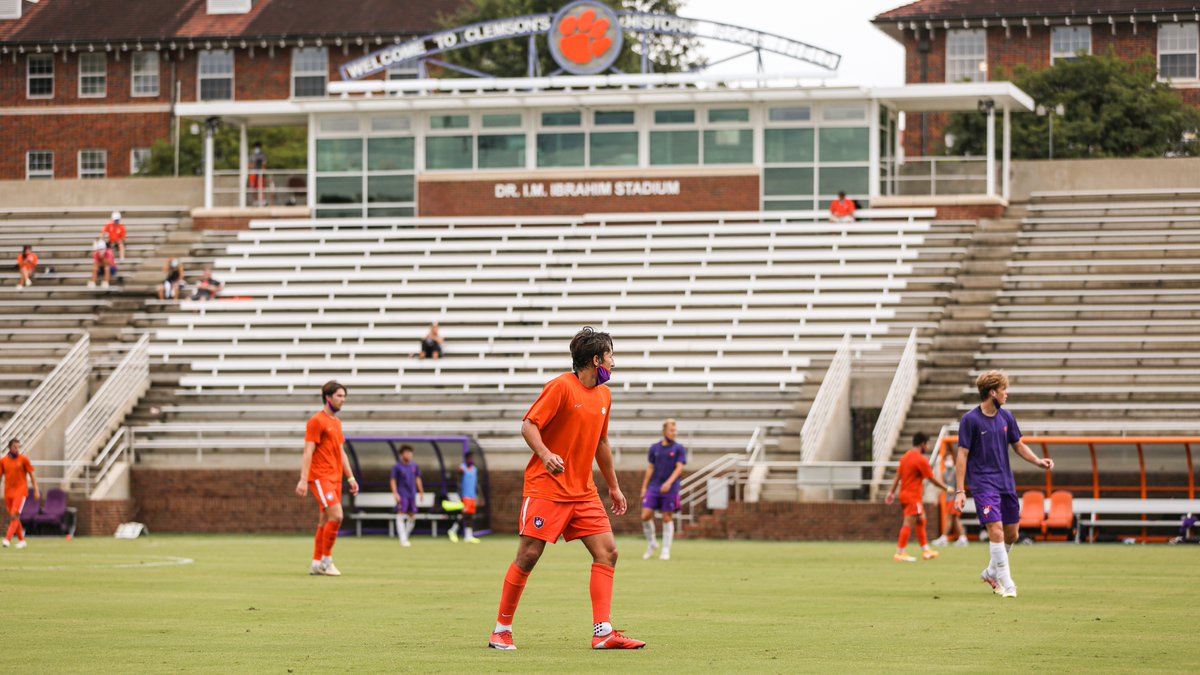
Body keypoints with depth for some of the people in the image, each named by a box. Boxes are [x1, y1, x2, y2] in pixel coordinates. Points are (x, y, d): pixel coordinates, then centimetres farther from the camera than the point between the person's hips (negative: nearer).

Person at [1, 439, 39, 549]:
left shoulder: (23, 459, 0)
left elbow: (31, 475, 3)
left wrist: (36, 490, -2)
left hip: (20, 491, -4)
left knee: (15, 515, -18)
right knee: (13, 517, 8)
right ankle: (21, 540, 20)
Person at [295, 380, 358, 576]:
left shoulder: (337, 422, 17)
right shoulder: (316, 421, -9)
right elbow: (308, 452, -13)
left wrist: (350, 477, 19)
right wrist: (303, 480, -18)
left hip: (335, 478, 8)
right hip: (320, 477, -8)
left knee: (326, 521, 9)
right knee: (336, 516, -17)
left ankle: (316, 564, 14)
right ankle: (326, 560, -7)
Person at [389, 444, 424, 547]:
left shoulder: (414, 466, 9)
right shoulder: (397, 467, -5)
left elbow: (417, 479, 18)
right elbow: (393, 481, -6)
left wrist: (421, 492, 16)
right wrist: (395, 494, -16)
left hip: (412, 495, 6)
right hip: (402, 495, -6)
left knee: (412, 517, 7)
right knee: (401, 516, -11)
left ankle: (405, 537, 20)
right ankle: (403, 540, -12)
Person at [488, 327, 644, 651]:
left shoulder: (604, 395, 13)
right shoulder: (561, 387, -10)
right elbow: (528, 424, -12)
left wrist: (613, 487, 26)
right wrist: (546, 455, -29)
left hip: (583, 491, 7)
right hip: (546, 487, -7)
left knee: (607, 551, -6)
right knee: (529, 554, -6)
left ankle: (603, 633, -8)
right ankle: (502, 629, 6)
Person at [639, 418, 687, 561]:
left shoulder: (679, 449, 1)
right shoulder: (655, 448, 9)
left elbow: (679, 468, -8)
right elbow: (651, 468, 14)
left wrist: (669, 482, -22)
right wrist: (644, 487, 11)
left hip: (670, 489, -3)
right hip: (654, 488, 3)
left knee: (667, 518, -1)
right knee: (645, 516, -6)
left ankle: (666, 551, 8)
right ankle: (651, 543, 15)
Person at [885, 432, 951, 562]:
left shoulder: (906, 457, 11)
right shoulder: (921, 460, -14)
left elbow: (898, 476, 13)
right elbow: (932, 478, -11)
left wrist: (892, 492, 15)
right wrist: (947, 488, -1)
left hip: (905, 494, 9)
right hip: (913, 496, -9)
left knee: (921, 521, 17)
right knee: (909, 523, -8)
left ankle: (926, 550, 23)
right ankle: (900, 553, -9)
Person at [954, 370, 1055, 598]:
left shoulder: (1006, 417, 7)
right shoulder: (970, 420, -10)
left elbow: (1019, 445, 16)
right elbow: (963, 455, -8)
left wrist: (1038, 461, -3)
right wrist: (960, 490, -12)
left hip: (1006, 483, 6)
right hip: (983, 483, -6)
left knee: (1011, 534, 8)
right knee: (996, 529, -16)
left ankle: (992, 573, 31)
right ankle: (1006, 583, -10)